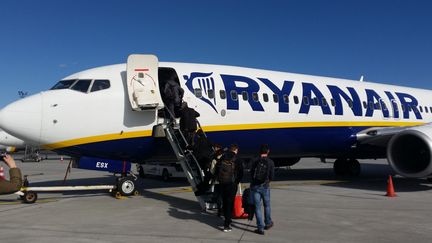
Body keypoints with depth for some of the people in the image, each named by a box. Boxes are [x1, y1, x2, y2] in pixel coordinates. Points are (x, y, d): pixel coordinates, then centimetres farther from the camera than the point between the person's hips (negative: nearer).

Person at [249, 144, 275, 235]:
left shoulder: (254, 161, -5)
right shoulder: (270, 162, -5)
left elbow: (251, 174, -1)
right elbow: (272, 176, -2)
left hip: (255, 186, 0)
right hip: (265, 186, 1)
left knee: (257, 207, 4)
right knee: (267, 205, 20)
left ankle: (260, 228, 5)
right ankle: (268, 223, 34)